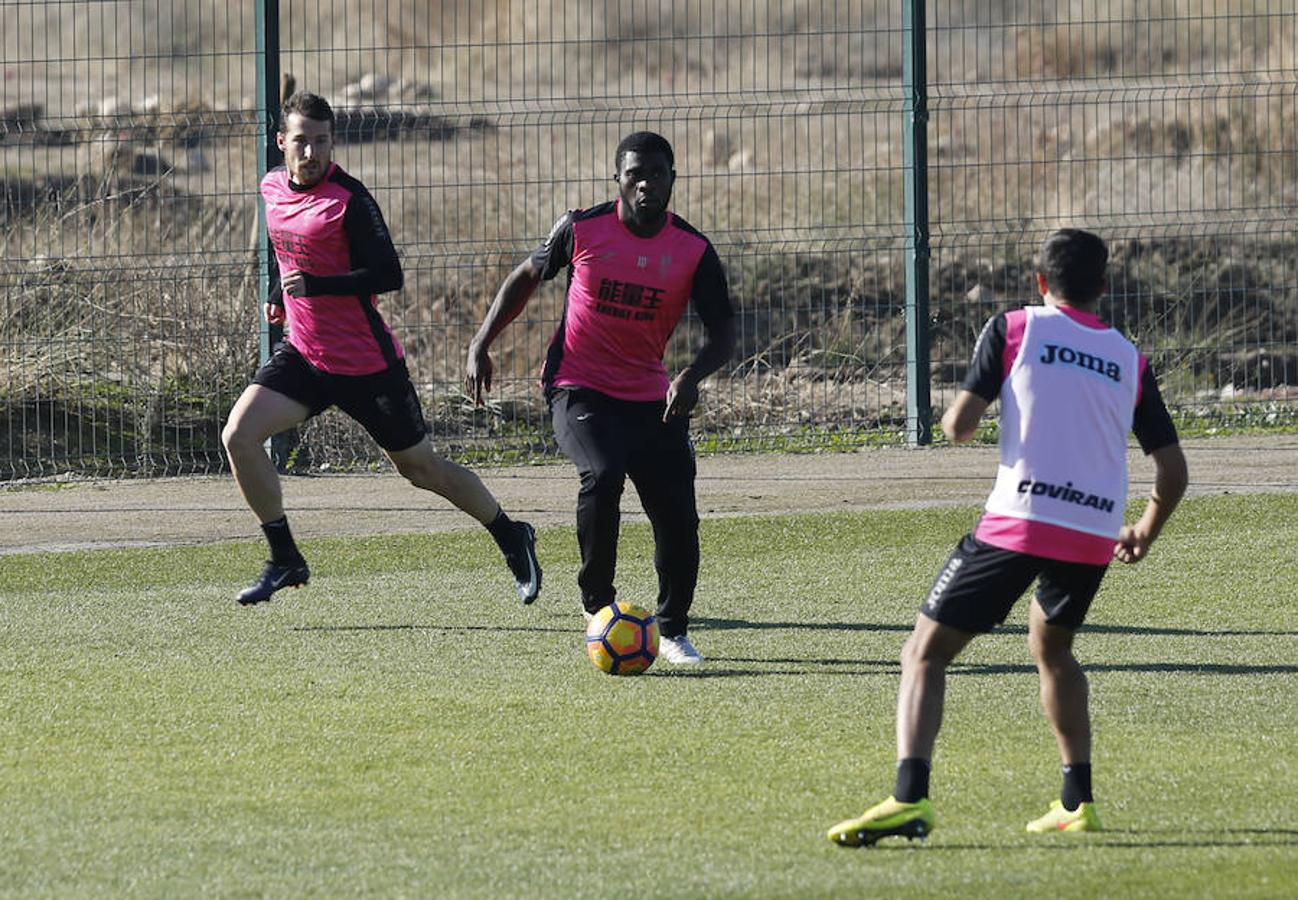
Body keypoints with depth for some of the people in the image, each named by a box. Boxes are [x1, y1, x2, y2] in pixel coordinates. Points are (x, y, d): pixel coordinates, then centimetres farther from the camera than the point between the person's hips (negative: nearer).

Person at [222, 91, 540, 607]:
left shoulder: (349, 200, -20)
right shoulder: (272, 188, 2)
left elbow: (388, 275, -24)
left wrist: (315, 285, -32)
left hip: (366, 364, -6)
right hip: (303, 355, 6)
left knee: (421, 468, 7)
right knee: (238, 437, -14)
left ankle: (512, 538, 30)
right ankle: (285, 561, -2)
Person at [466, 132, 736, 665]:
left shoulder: (693, 251, -4)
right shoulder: (581, 230, -6)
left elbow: (722, 334, -4)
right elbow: (526, 277, 10)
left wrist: (692, 376, -24)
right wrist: (481, 344, 7)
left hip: (651, 399, 3)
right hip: (578, 390, -3)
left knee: (678, 517, -4)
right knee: (602, 476, -30)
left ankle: (673, 629, 19)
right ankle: (598, 602, -14)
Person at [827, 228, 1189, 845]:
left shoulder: (1013, 330, 6)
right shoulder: (1129, 360, 16)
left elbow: (959, 424, -1)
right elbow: (1173, 470, 14)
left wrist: (955, 418, 24)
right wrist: (1146, 533, 32)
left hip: (1018, 523, -4)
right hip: (1095, 535, 4)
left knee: (925, 654, -1)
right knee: (1052, 649, 31)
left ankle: (910, 798, -22)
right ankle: (1078, 803, 25)